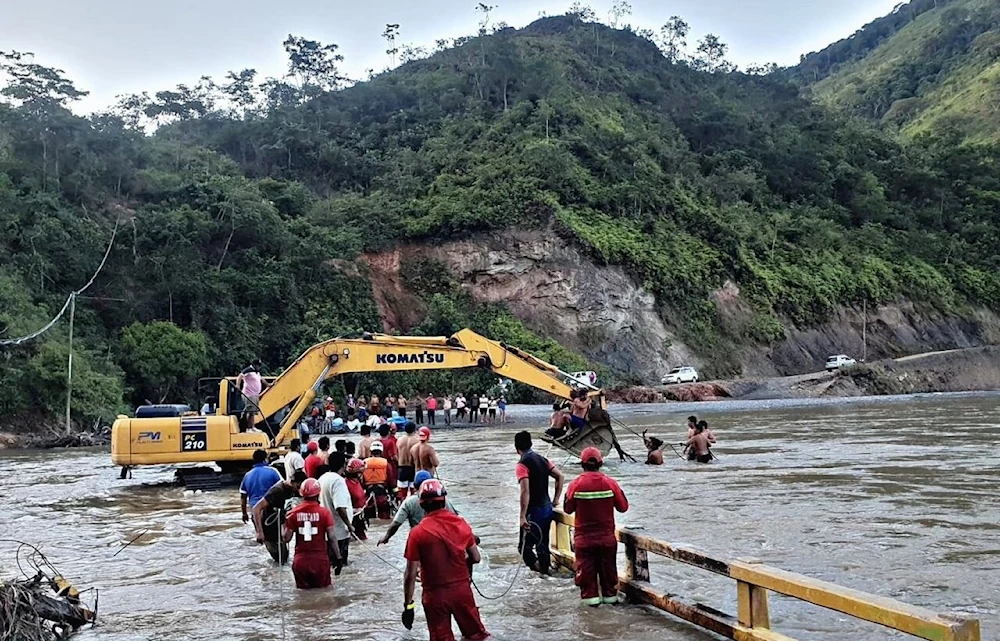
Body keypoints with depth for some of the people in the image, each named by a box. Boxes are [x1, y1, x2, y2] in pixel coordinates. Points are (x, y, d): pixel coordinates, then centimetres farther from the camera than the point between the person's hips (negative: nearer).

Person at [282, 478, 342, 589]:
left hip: (300, 561, 2)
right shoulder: (324, 512, -7)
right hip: (321, 560, -2)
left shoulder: (294, 513, -3)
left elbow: (286, 538, 1)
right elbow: (332, 537, -8)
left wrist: (284, 523, 18)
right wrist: (338, 558, 0)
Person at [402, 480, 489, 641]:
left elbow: (410, 575, -12)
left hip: (435, 595, -2)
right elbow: (476, 558, 5)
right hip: (462, 589, 2)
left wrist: (408, 605, -2)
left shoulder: (417, 533, -13)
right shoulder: (461, 524, -4)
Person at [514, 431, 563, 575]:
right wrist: (556, 499, 14)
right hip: (547, 508, 8)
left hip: (534, 511, -8)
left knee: (525, 546, -1)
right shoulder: (542, 459, 8)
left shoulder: (522, 465, -16)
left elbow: (525, 491, -23)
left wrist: (522, 516, -22)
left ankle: (538, 568, -17)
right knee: (543, 545, 16)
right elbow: (560, 477, 8)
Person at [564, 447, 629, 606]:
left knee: (586, 569, 10)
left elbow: (568, 509, -2)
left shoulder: (576, 484, -13)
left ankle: (591, 596, 10)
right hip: (607, 537, 2)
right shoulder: (610, 483, -10)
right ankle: (610, 594, 25)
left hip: (584, 538, -1)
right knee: (608, 568, 16)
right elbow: (623, 507, 0)